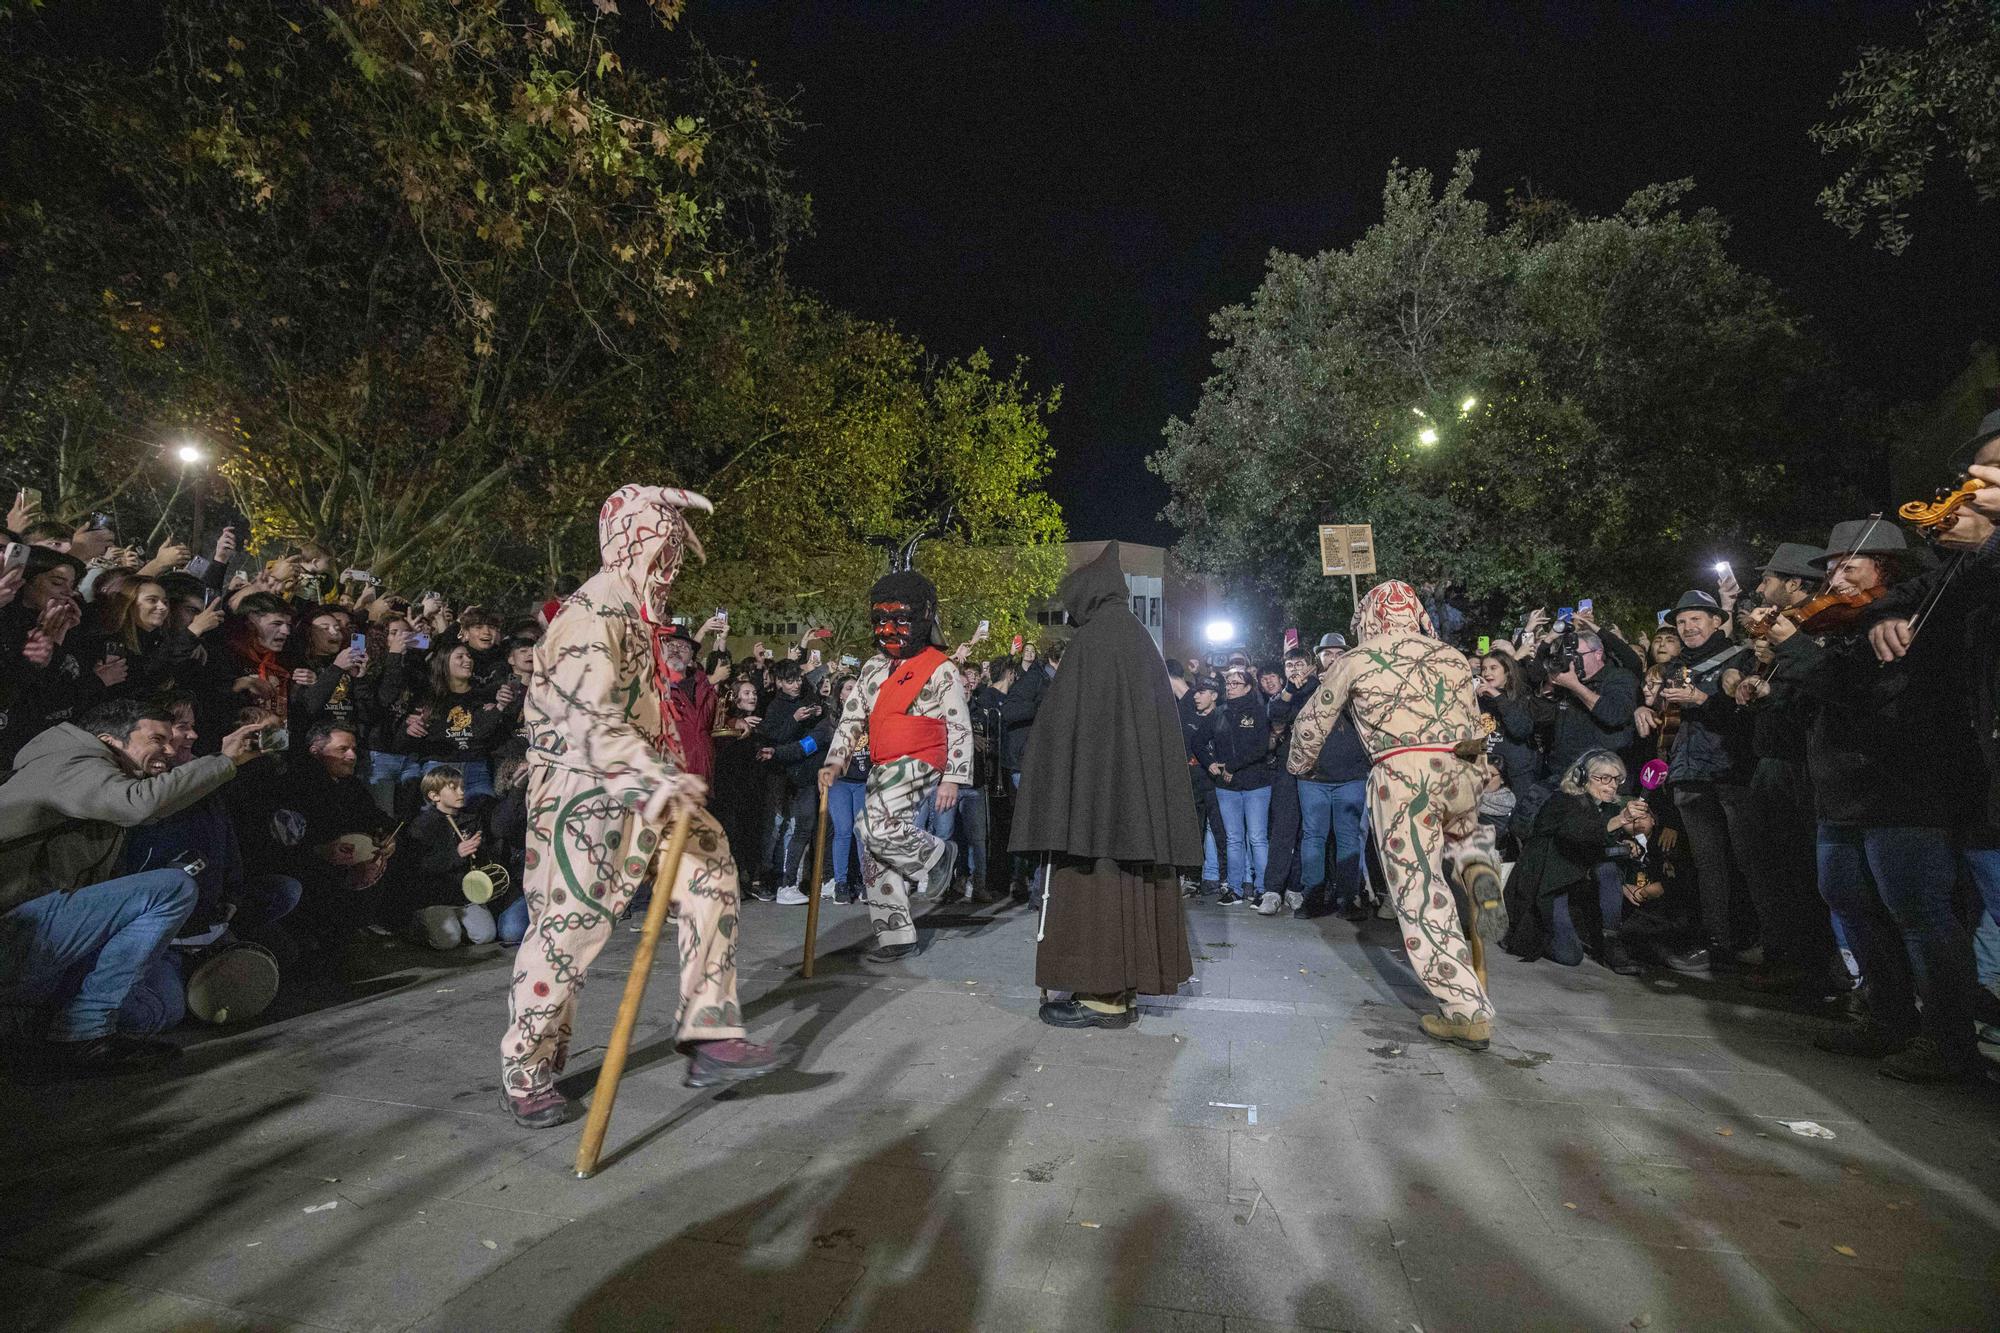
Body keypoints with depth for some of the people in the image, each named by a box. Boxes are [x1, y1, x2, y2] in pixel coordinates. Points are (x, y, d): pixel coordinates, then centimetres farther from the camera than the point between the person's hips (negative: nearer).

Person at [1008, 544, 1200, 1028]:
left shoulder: (1093, 639, -10)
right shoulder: (1139, 638, 15)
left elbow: (1066, 721, -15)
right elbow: (1163, 721, 17)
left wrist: (1056, 805, -12)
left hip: (1094, 785, -9)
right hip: (1139, 790, 9)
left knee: (1093, 881, -3)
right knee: (1130, 880, 11)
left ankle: (1102, 994, 1)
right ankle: (1124, 989, 18)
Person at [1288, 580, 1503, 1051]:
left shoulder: (1358, 661, 9)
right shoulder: (1454, 658, 17)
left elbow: (1311, 723, 18)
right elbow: (1475, 729, 22)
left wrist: (1300, 765, 36)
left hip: (1400, 777, -4)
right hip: (1459, 774, 4)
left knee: (1420, 896, 3)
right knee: (1456, 832, 37)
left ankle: (1467, 1011, 3)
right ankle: (1476, 862, 2)